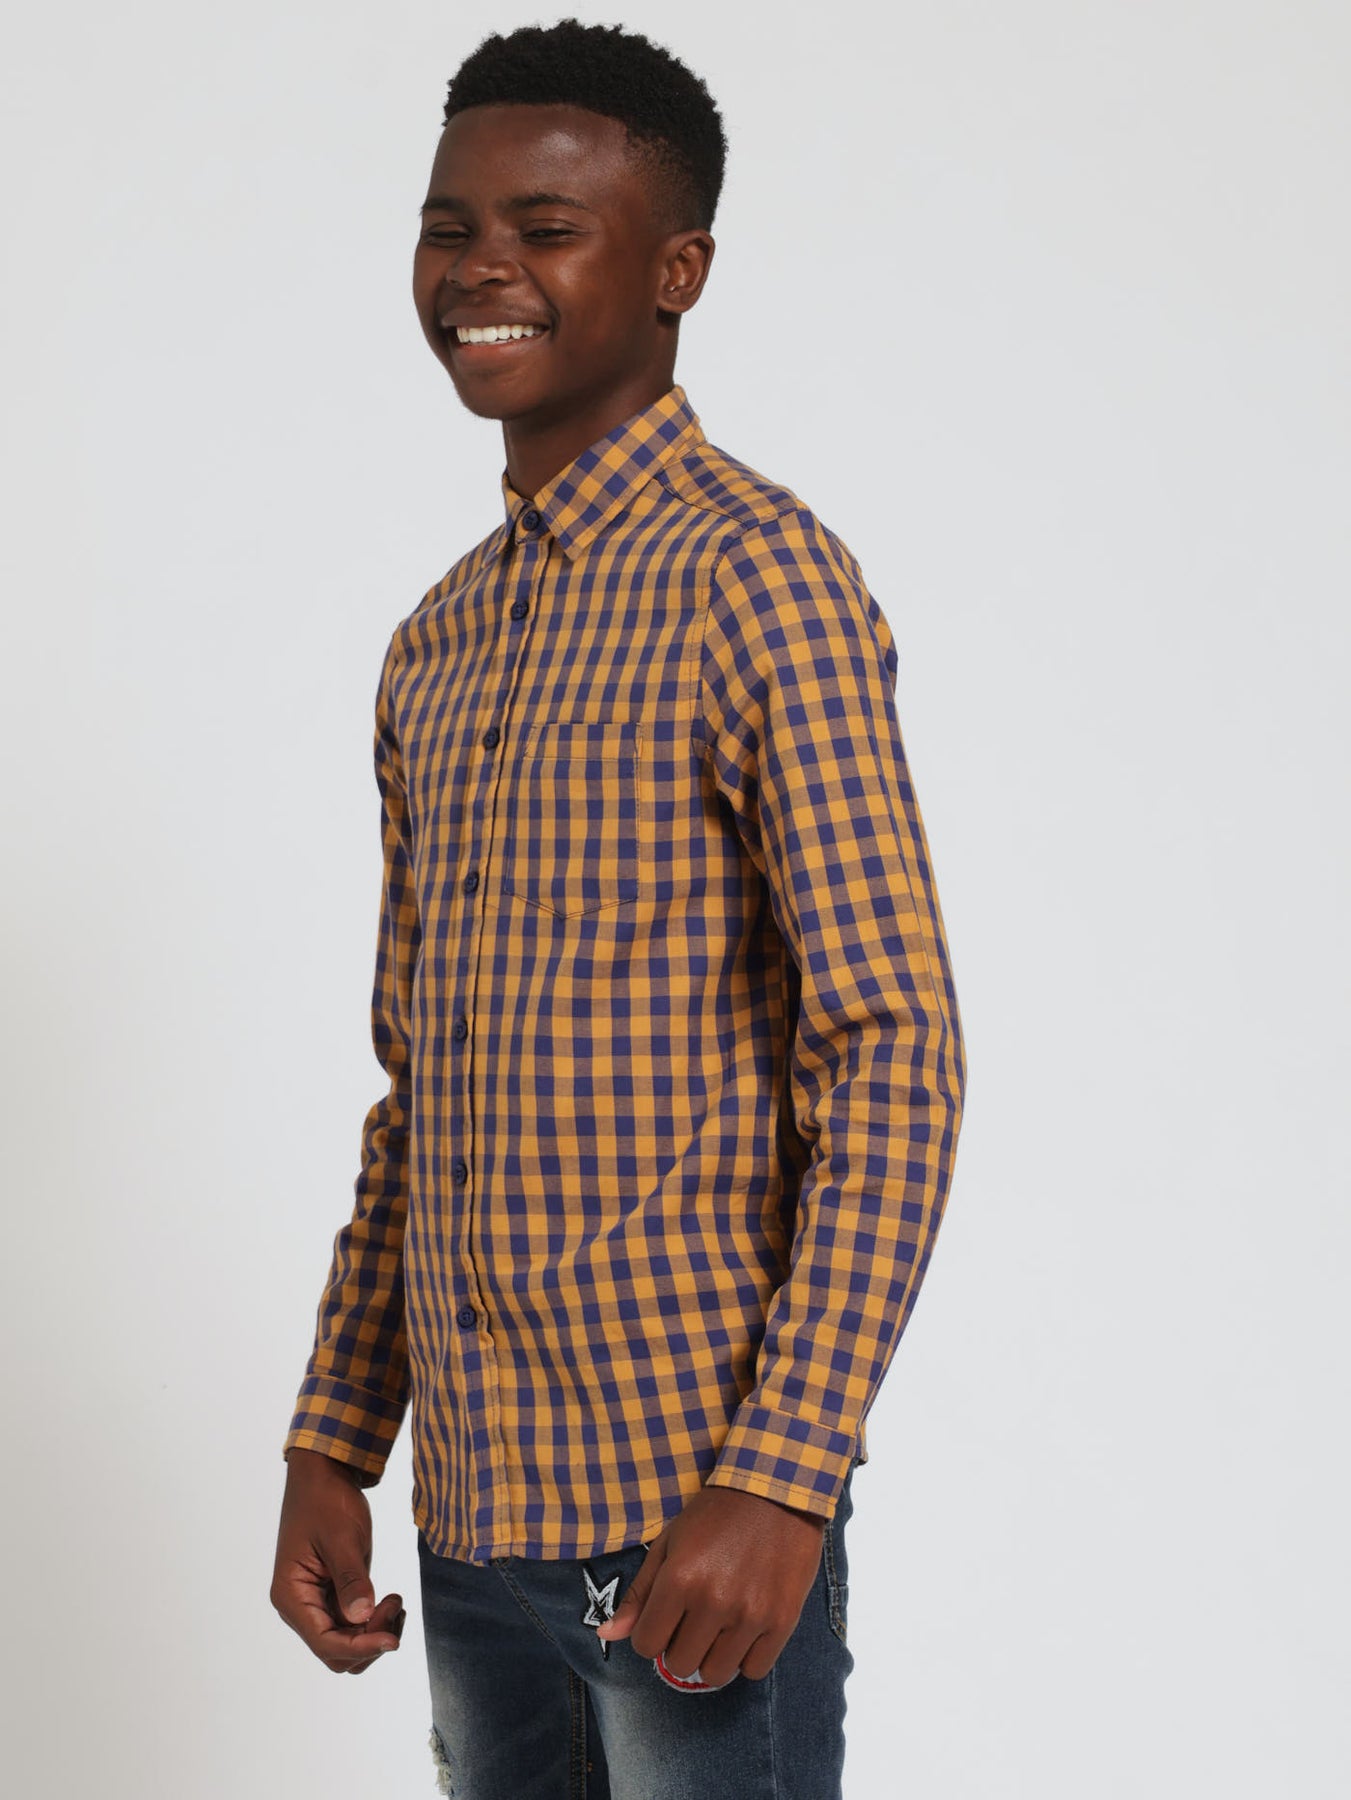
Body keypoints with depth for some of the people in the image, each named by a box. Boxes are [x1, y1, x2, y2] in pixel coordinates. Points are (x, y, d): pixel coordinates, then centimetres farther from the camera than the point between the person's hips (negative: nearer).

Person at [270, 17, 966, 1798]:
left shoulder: (756, 576, -10)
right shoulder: (433, 646, 14)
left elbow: (895, 1060, -15)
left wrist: (779, 1482, -21)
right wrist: (331, 1449, 13)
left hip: (692, 1514, -7)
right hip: (474, 1524, 7)